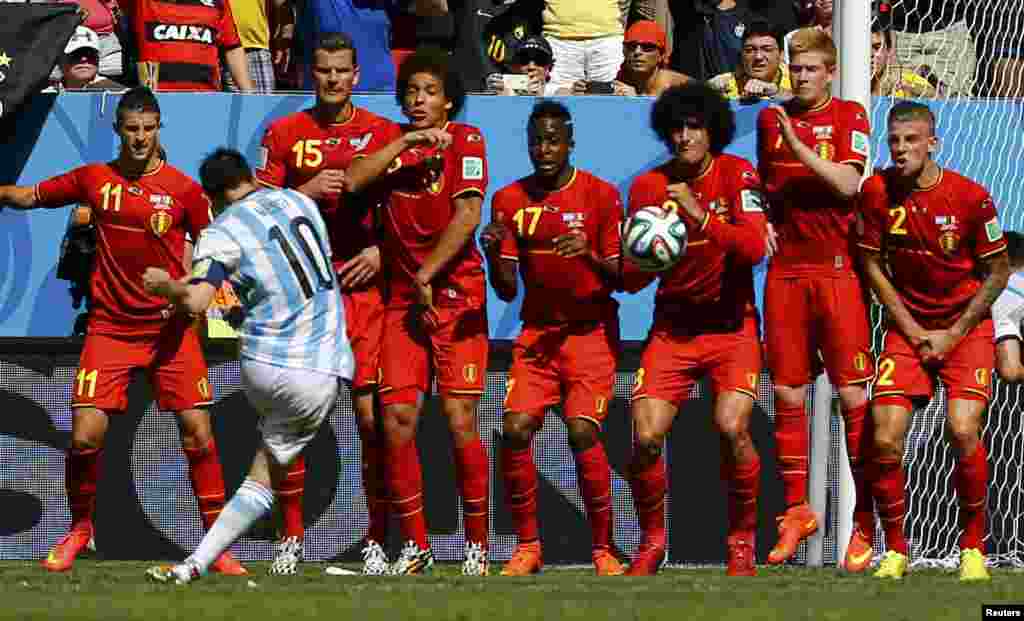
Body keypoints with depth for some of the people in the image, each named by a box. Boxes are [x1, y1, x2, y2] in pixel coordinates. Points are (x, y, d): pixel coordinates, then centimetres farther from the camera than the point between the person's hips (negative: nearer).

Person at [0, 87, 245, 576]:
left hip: (170, 328, -1)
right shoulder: (94, 179, 4)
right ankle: (79, 528, 18)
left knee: (197, 432, -8)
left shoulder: (184, 189, -2)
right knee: (85, 435, -8)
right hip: (110, 328, 1)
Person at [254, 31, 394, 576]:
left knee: (372, 417, -4)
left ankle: (377, 540, 4)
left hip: (362, 284, -1)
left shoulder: (382, 133, 4)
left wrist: (382, 250, -7)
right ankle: (291, 537, 8)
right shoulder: (284, 133, 6)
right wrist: (305, 192, -11)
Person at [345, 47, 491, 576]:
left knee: (459, 422, -8)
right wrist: (407, 142, -16)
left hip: (457, 296, -4)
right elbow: (352, 181, -10)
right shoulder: (390, 139, 8)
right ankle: (415, 546, 6)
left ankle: (477, 544, 5)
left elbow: (467, 214, -13)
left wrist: (427, 274, -15)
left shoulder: (465, 140, -3)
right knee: (397, 418, -4)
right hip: (403, 297, 4)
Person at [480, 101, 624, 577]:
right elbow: (507, 291, 3)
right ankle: (527, 546, 0)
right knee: (516, 428, -13)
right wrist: (493, 252, -17)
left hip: (591, 332, -3)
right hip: (537, 333, 3)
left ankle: (602, 549, -4)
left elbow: (624, 279, -6)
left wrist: (589, 255, -25)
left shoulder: (601, 195, -5)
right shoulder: (510, 200, 4)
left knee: (582, 431, -18)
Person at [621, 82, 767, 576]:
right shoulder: (648, 187, 0)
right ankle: (652, 539, 12)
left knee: (732, 428, -22)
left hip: (731, 325, -2)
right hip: (672, 326, 2)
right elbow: (629, 280, 2)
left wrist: (701, 216, -32)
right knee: (646, 437, -12)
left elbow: (754, 248, -21)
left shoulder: (737, 175, -7)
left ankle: (742, 539, -2)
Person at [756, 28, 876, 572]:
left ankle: (866, 521, -1)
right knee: (787, 394, 5)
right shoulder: (770, 119, 12)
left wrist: (798, 145, -20)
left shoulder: (849, 117, 0)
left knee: (853, 397, -6)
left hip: (836, 267, -4)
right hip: (785, 269, 4)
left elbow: (847, 183, -14)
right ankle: (796, 512, 15)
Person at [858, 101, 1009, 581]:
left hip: (965, 327, -2)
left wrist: (954, 334, -8)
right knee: (885, 438, -11)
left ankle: (973, 546, 1)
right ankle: (895, 550, 8)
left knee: (962, 430, -19)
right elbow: (873, 265, 3)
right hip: (908, 325, 2)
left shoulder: (970, 197, -14)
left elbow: (997, 271, -4)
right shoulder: (877, 192, -8)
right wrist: (914, 331, -4)